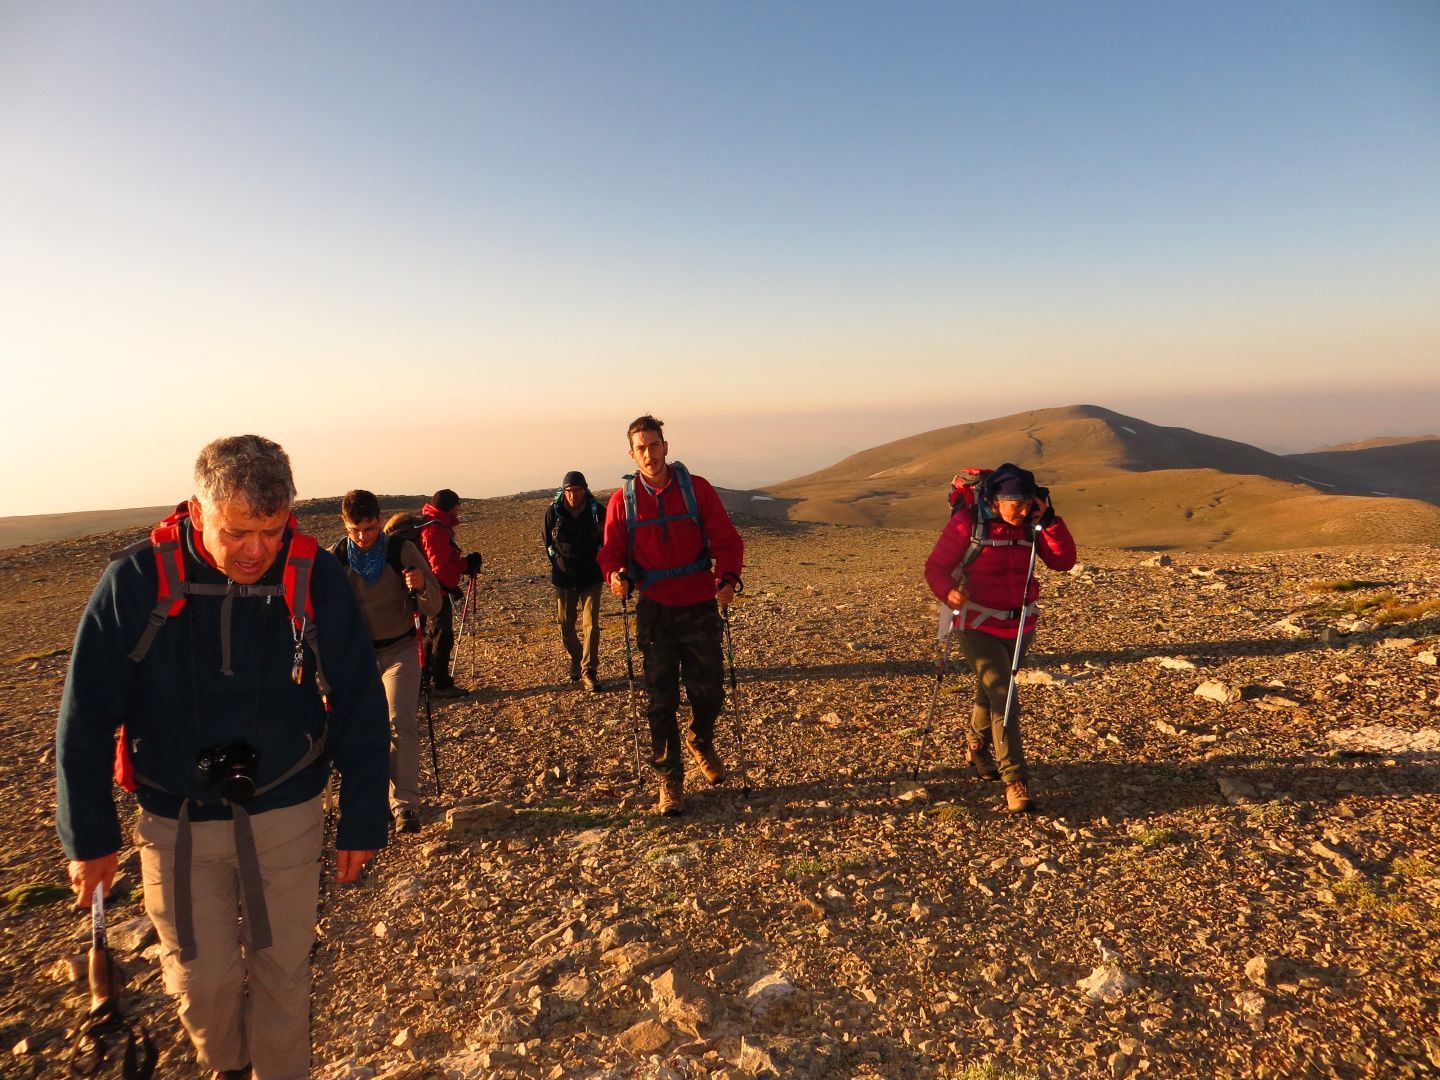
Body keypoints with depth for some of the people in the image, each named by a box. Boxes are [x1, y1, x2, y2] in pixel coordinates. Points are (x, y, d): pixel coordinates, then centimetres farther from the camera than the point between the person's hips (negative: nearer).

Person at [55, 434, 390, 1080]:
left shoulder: (317, 579, -14)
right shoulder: (135, 582, -14)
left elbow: (361, 710, -7)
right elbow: (85, 716, -3)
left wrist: (361, 823, -4)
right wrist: (88, 836, 1)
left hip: (287, 819, 0)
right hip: (176, 826, 1)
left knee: (282, 974, 12)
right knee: (202, 982, 13)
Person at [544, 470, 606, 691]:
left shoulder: (596, 511, -7)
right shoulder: (553, 511, -5)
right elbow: (548, 543, 8)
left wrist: (595, 564, -3)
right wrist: (558, 562, 4)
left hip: (591, 577, -1)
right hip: (564, 577, 2)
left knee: (592, 624, -8)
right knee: (565, 624, 10)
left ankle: (588, 671, -1)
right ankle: (575, 661, 34)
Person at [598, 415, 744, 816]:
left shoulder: (697, 489, -3)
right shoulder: (622, 500, 0)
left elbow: (725, 539, -4)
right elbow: (611, 550, 5)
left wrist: (727, 578, -20)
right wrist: (615, 575, -17)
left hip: (700, 607, 0)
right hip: (655, 610, 0)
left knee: (709, 691, 7)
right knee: (660, 701, 5)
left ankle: (701, 742, 40)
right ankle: (669, 780, 19)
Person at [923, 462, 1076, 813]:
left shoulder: (1030, 526, -1)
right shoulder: (966, 525, -15)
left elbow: (1064, 561, -9)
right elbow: (935, 567, -11)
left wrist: (1049, 521, -19)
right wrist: (948, 591, -31)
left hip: (1019, 625, 5)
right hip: (979, 627, -5)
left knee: (990, 692, 22)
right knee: (1003, 699, -15)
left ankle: (977, 748, 47)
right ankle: (1015, 781, -9)